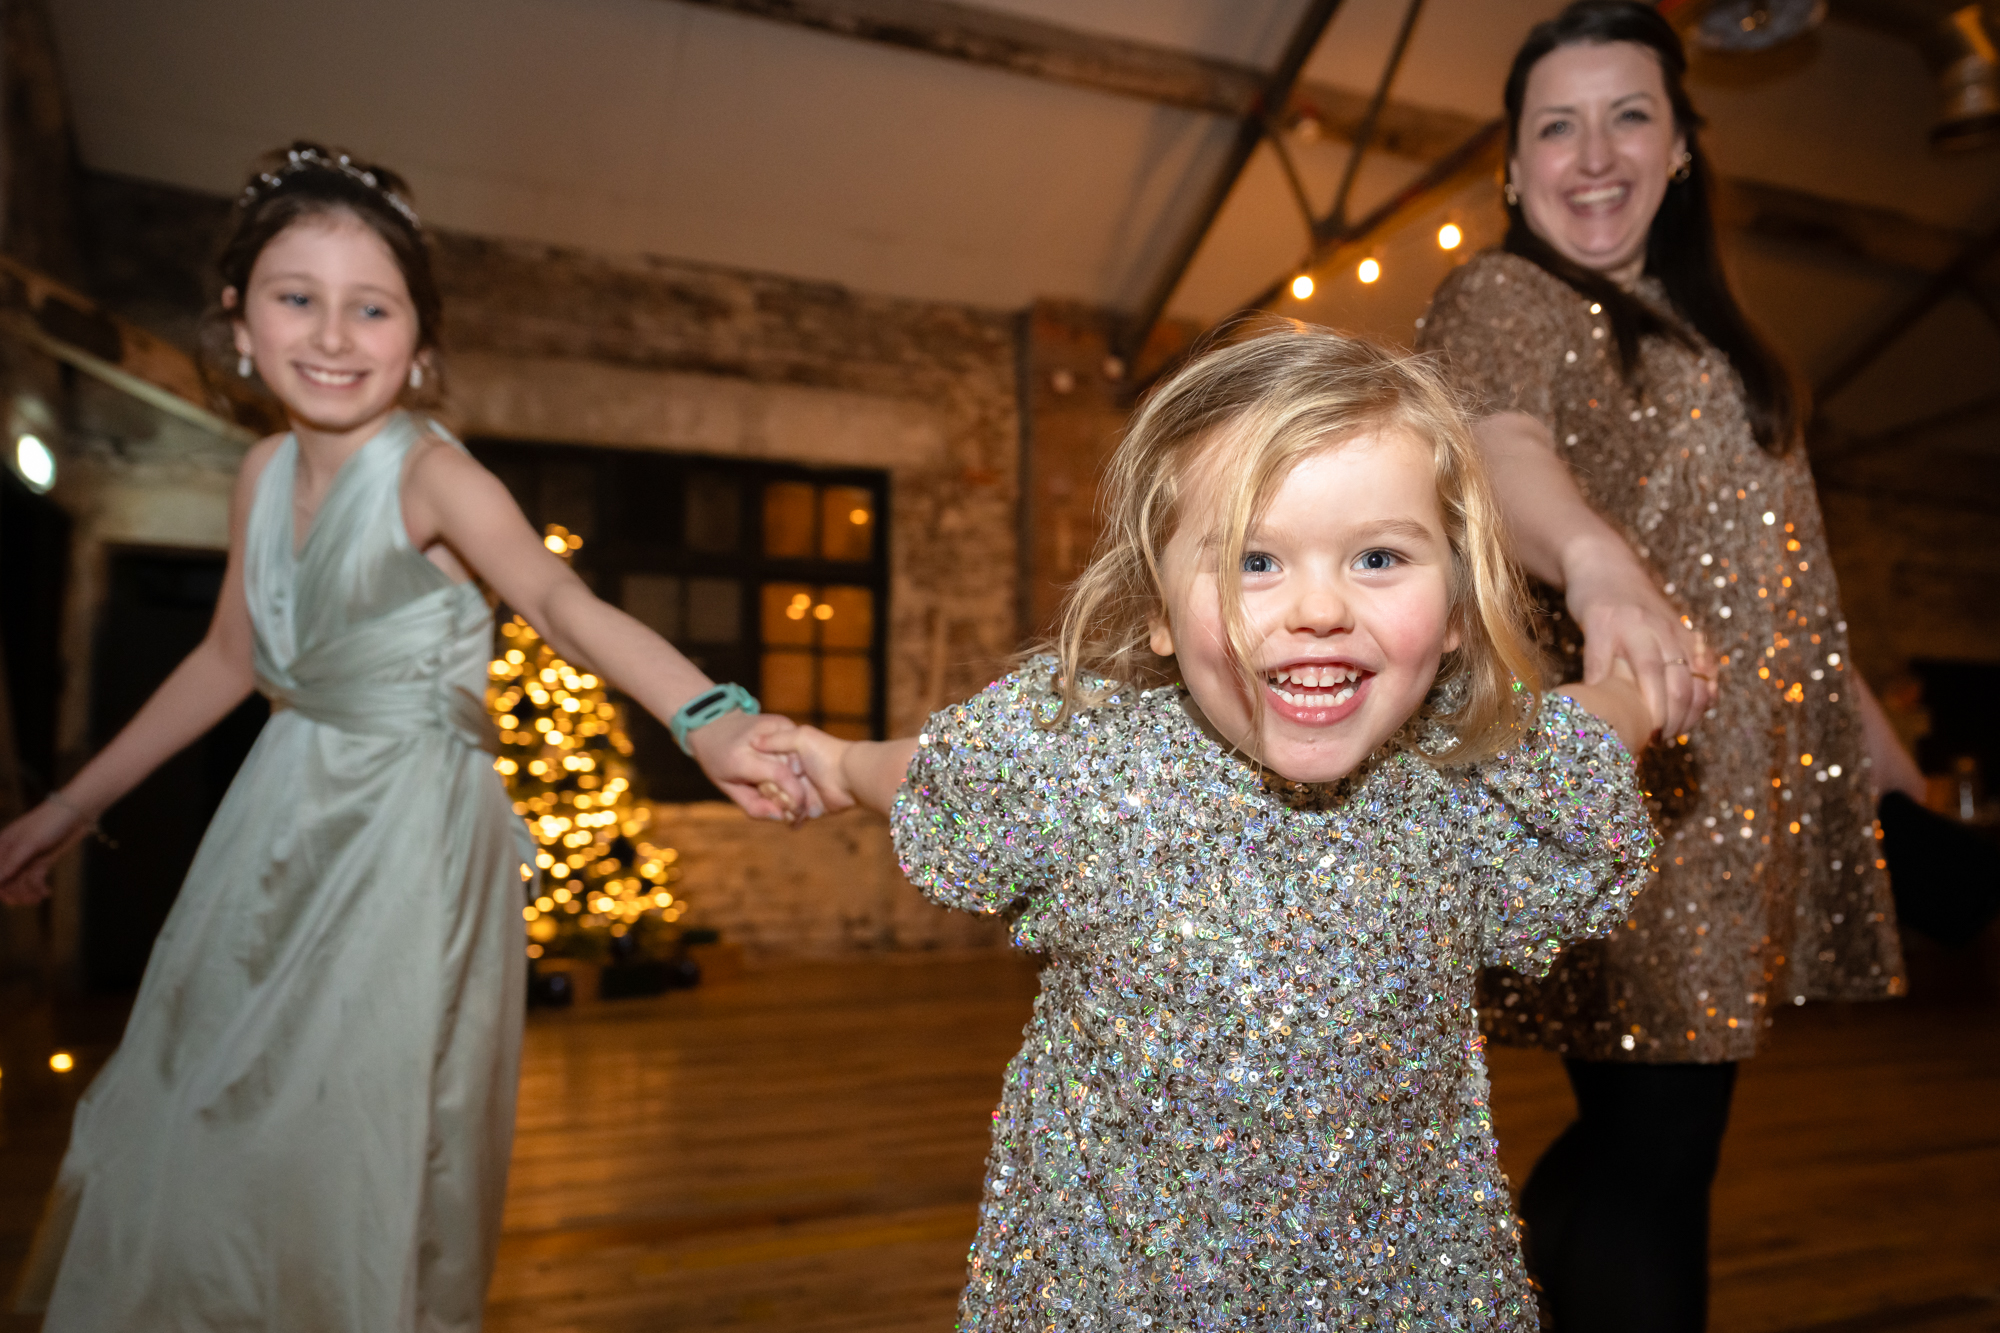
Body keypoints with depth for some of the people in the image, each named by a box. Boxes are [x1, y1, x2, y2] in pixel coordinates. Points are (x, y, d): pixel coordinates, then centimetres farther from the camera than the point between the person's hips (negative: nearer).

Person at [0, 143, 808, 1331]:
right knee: (201, 1125, 18)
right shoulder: (267, 472, 4)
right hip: (284, 819, 7)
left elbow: (563, 604, -34)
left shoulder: (430, 473, -16)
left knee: (352, 1139, 0)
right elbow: (230, 662, 14)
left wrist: (705, 717, -53)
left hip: (410, 833, -7)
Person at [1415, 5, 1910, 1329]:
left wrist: (1853, 701, 27)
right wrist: (1595, 554, -48)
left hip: (1737, 784, 8)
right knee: (1655, 1137, -4)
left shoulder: (1701, 323, 20)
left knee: (1663, 1137, 14)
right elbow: (1499, 444, -28)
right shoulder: (1503, 297, -5)